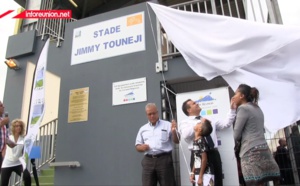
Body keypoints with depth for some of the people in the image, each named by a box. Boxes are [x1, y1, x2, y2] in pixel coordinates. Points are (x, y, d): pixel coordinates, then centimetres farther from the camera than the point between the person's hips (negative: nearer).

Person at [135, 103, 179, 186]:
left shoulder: (167, 125, 5)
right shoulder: (143, 129, 15)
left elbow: (176, 141, 0)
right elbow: (137, 146, 17)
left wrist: (173, 131, -20)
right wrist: (142, 147, -6)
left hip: (164, 159, -3)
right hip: (148, 160, 3)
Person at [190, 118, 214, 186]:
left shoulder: (201, 141, -17)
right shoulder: (195, 141, 8)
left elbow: (204, 159, -19)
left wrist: (200, 176, -17)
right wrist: (192, 173, 15)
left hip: (205, 174, -8)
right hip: (198, 174, 8)